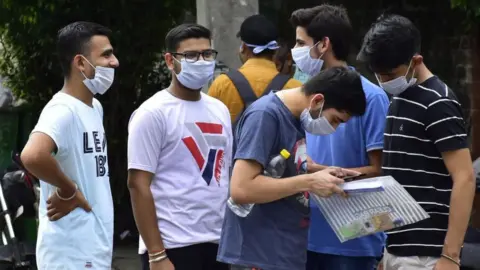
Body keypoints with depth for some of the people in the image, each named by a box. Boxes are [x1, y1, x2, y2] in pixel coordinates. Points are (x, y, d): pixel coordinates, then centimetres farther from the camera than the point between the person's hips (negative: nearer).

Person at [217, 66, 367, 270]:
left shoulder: (296, 115, 9)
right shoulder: (265, 114, -17)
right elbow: (241, 189, -24)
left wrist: (321, 173, 3)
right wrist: (309, 182, -20)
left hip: (288, 252, 9)